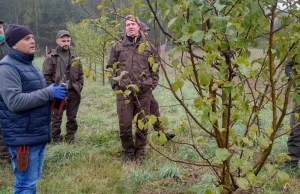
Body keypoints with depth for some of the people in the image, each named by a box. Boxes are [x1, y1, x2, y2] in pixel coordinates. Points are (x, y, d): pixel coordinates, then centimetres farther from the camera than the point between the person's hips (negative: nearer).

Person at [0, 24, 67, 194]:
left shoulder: (29, 64, 16)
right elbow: (15, 102, -24)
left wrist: (52, 93, 7)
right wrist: (49, 93, -20)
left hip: (38, 133, 9)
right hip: (23, 137, -9)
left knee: (33, 180, 17)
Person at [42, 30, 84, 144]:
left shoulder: (74, 57, 10)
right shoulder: (51, 57, -4)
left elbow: (80, 74, 15)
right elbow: (46, 76, -6)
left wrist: (79, 87, 4)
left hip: (73, 92, 4)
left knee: (72, 118, 11)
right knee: (56, 118, 5)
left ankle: (71, 138, 23)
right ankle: (56, 139, 16)